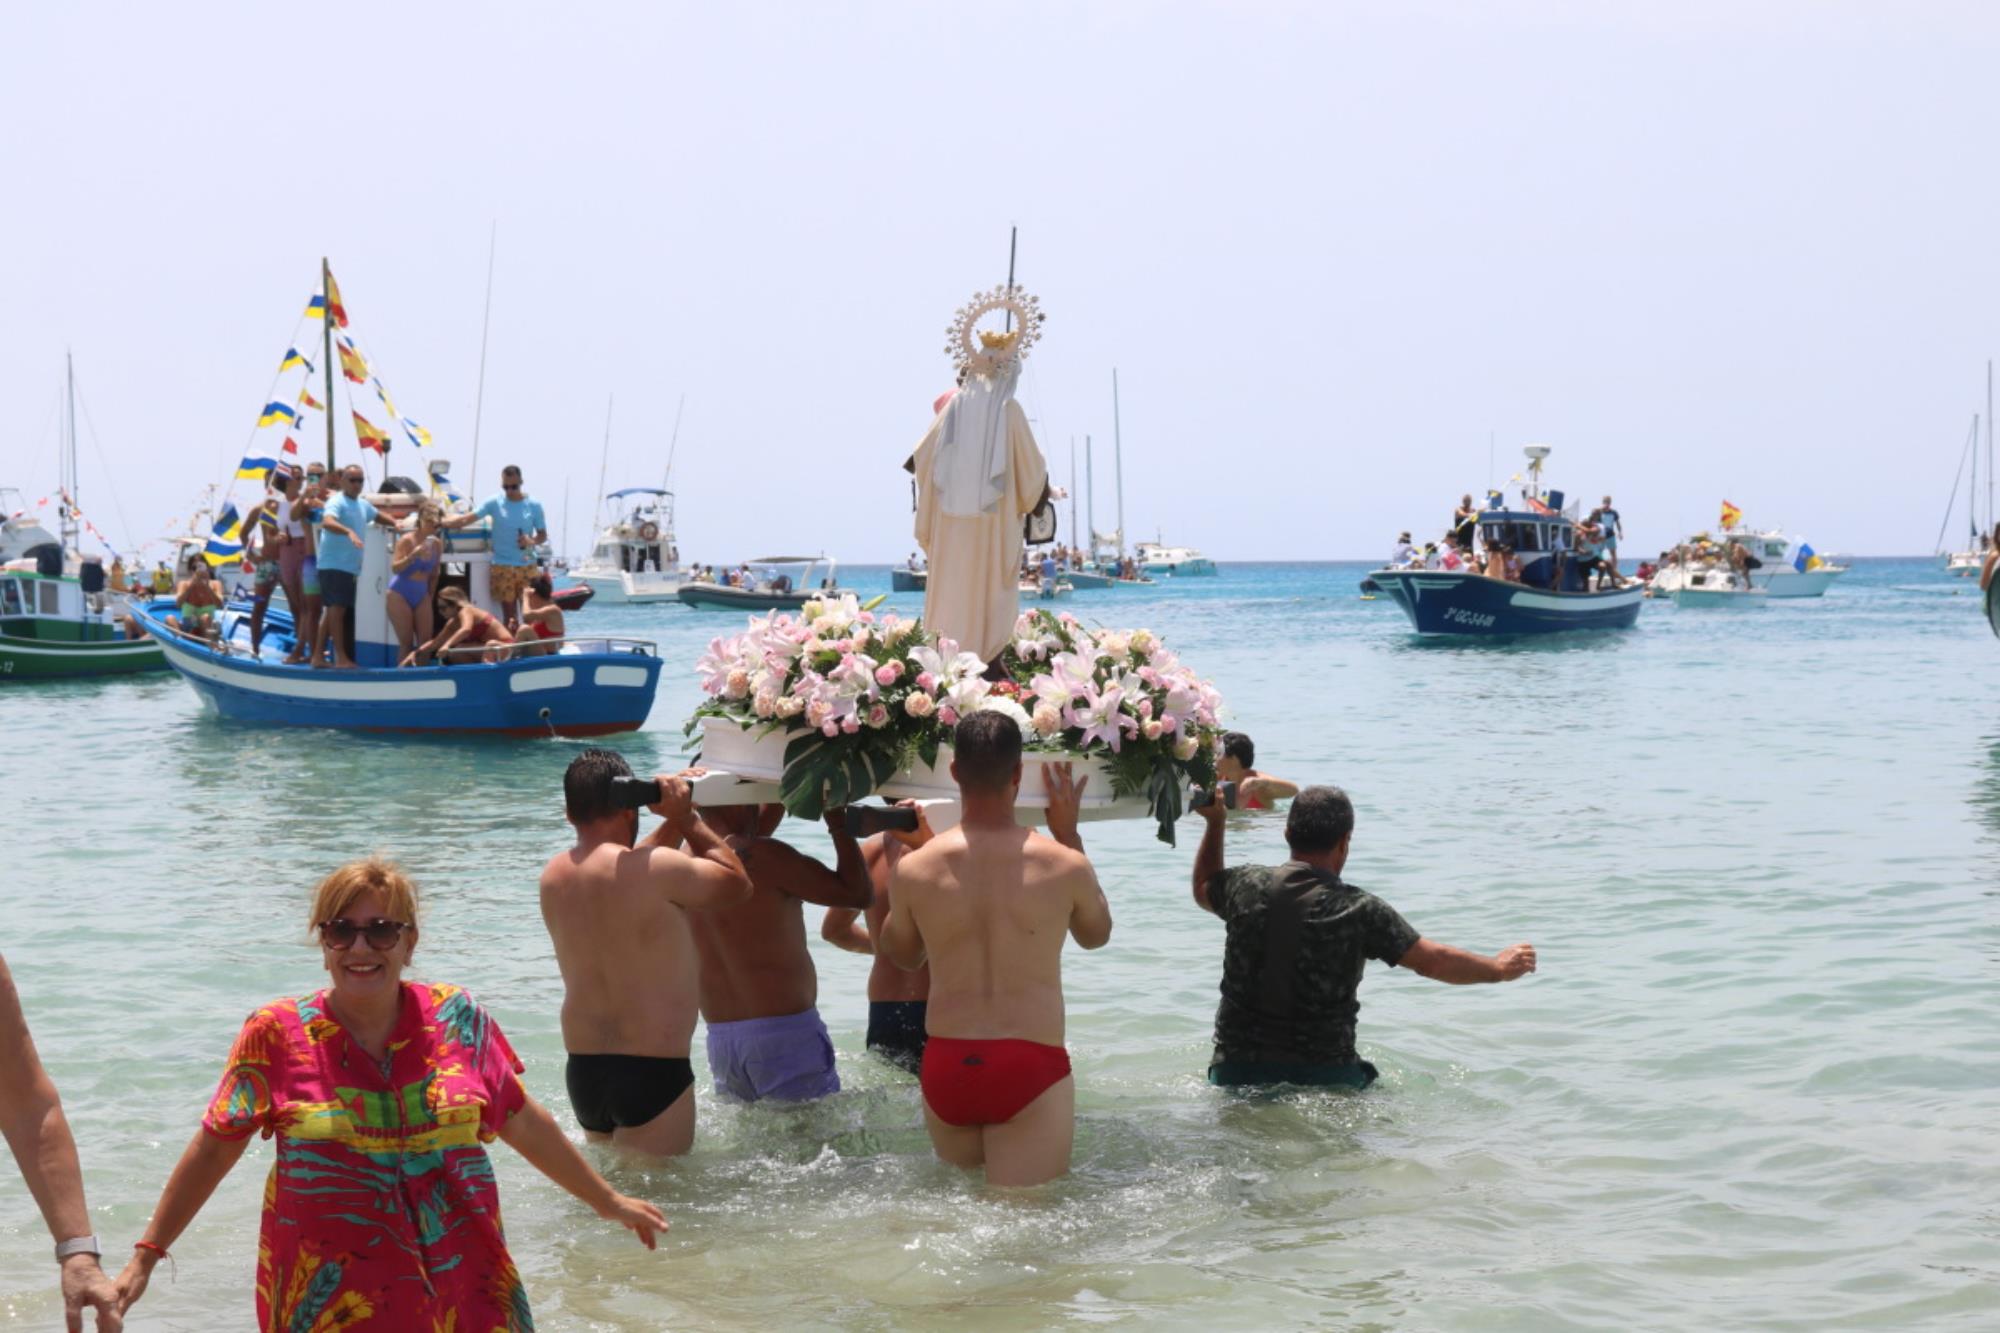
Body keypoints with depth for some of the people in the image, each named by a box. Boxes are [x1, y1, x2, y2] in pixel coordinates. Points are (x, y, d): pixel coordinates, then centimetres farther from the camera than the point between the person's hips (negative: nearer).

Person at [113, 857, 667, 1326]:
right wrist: (144, 1259, -1)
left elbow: (525, 1122, 11)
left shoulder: (456, 1019, 0)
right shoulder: (275, 1035, -4)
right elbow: (213, 1151, 1)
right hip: (331, 1299, -2)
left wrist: (608, 1201, 17)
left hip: (462, 1289, 2)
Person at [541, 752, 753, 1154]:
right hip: (653, 1073, -7)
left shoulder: (554, 876, 6)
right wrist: (686, 816, 4)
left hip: (582, 1070, 7)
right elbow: (737, 883, 0)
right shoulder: (658, 869, -17)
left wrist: (675, 818, 25)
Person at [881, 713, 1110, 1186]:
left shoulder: (914, 869, -2)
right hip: (1030, 1066, -2)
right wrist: (1070, 835, 22)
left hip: (946, 1065, 2)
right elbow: (1096, 934, 19)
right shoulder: (1063, 864, -4)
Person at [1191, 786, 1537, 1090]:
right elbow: (1433, 962, -6)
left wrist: (1214, 822, 29)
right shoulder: (1359, 910, -12)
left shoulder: (1244, 886, -3)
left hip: (1238, 1067, 3)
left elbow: (1203, 890, 23)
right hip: (1325, 1075, -3)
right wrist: (1499, 968, 10)